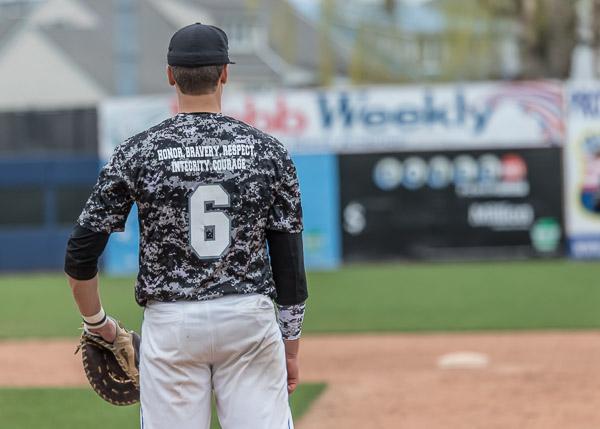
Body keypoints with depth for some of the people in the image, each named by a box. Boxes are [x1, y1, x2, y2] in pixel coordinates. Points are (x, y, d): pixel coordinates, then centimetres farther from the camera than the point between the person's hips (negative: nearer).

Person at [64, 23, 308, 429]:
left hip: (169, 325, 0)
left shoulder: (138, 152, -3)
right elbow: (289, 259, 2)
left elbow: (81, 254, -2)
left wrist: (97, 323, 14)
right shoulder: (267, 150, 0)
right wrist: (291, 345, 10)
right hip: (250, 319, 0)